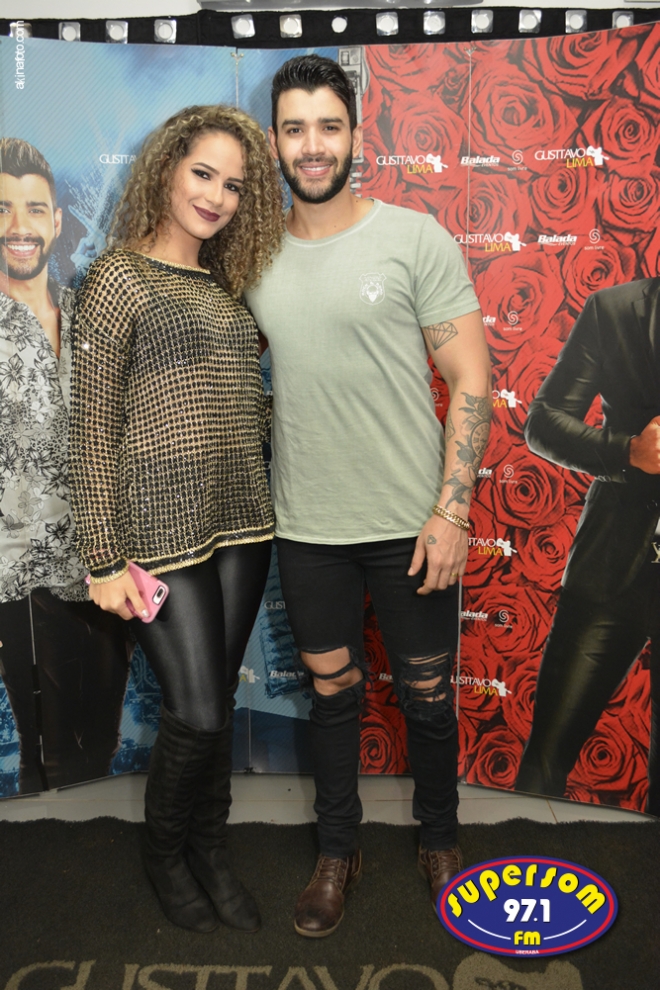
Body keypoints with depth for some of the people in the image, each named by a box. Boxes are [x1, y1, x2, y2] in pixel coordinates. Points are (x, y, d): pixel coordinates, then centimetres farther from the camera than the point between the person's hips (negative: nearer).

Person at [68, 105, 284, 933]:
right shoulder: (118, 278, -4)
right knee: (196, 713, -1)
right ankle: (164, 855, 29)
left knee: (217, 703, 13)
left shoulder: (224, 288, 15)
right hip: (161, 524, -5)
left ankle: (210, 851, 35)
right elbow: (90, 428, -8)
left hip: (241, 521, 6)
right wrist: (103, 559, -11)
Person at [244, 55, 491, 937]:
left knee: (427, 696, 13)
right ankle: (338, 851, 37)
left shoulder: (415, 238, -6)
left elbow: (471, 379, -7)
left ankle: (439, 839, 39)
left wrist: (452, 511, -14)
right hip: (306, 529, 3)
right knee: (332, 691, 16)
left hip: (410, 525, -2)